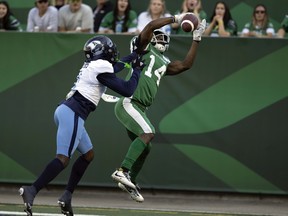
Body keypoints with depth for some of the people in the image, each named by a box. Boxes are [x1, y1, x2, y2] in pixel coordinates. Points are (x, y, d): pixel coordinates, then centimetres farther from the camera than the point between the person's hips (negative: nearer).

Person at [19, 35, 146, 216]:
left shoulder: (92, 65, 21)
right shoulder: (101, 68, -7)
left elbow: (115, 66, 43)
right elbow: (127, 90, -8)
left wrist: (136, 56, 51)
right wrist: (137, 70, 8)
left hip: (66, 111, 10)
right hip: (72, 114, -10)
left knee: (88, 154, 18)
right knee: (63, 159, -17)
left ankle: (67, 196, 12)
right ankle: (32, 191, -30)